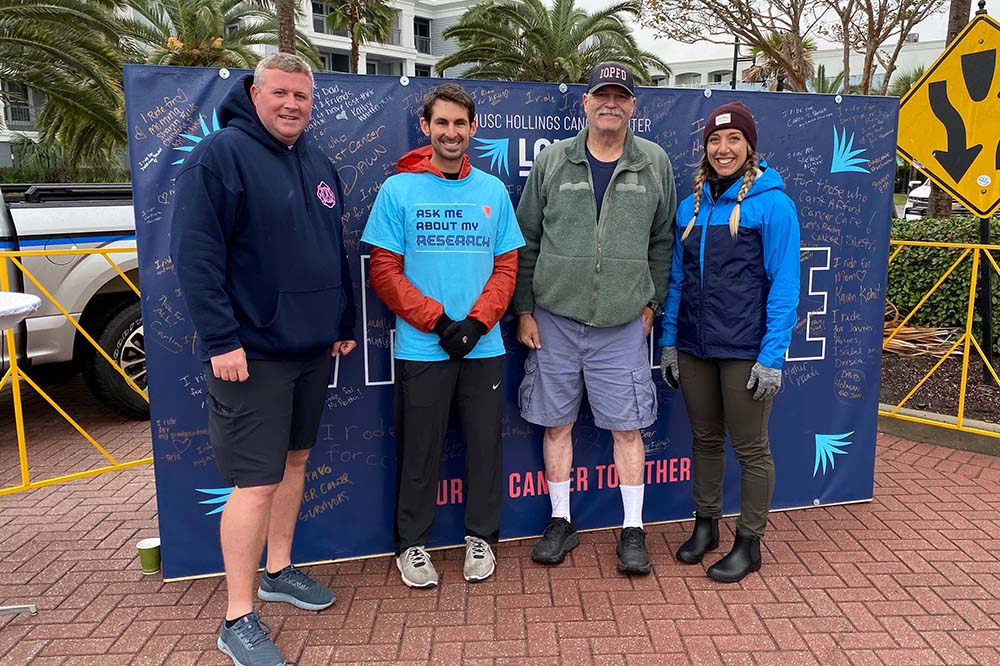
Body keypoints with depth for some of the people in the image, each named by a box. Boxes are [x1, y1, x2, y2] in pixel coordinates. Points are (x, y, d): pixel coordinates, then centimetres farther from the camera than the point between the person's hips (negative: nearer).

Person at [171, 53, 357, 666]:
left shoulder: (319, 164, 13)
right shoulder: (221, 154, -10)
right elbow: (195, 254, -16)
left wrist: (345, 324, 17)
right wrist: (221, 339, -20)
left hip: (313, 346, 8)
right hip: (253, 351, -7)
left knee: (295, 461, 17)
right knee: (257, 482, -5)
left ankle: (279, 570, 36)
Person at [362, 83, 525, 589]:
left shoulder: (493, 191, 8)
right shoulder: (399, 189, -1)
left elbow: (506, 266, 6)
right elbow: (384, 271, -4)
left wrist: (476, 322, -10)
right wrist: (438, 321, -13)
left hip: (484, 347, 3)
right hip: (421, 348, -2)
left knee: (484, 444, 10)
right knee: (419, 451, 7)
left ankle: (480, 537, 28)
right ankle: (411, 544, 24)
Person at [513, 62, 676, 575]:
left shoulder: (655, 163, 6)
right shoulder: (551, 162, 3)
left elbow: (663, 240, 10)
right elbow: (526, 241, 5)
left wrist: (652, 302, 4)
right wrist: (524, 310, 2)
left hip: (623, 323, 0)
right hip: (554, 319, 1)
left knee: (627, 426, 4)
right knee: (556, 422, 9)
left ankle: (633, 529, 19)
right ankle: (561, 522, 26)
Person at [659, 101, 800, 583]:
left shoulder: (771, 203, -8)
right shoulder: (690, 207, 8)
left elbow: (784, 285, -10)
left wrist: (772, 356, -15)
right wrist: (668, 342, 9)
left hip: (745, 350, -5)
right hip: (694, 346, 5)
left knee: (750, 447, 7)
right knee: (705, 439, 17)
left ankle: (749, 543, 23)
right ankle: (705, 525, 33)